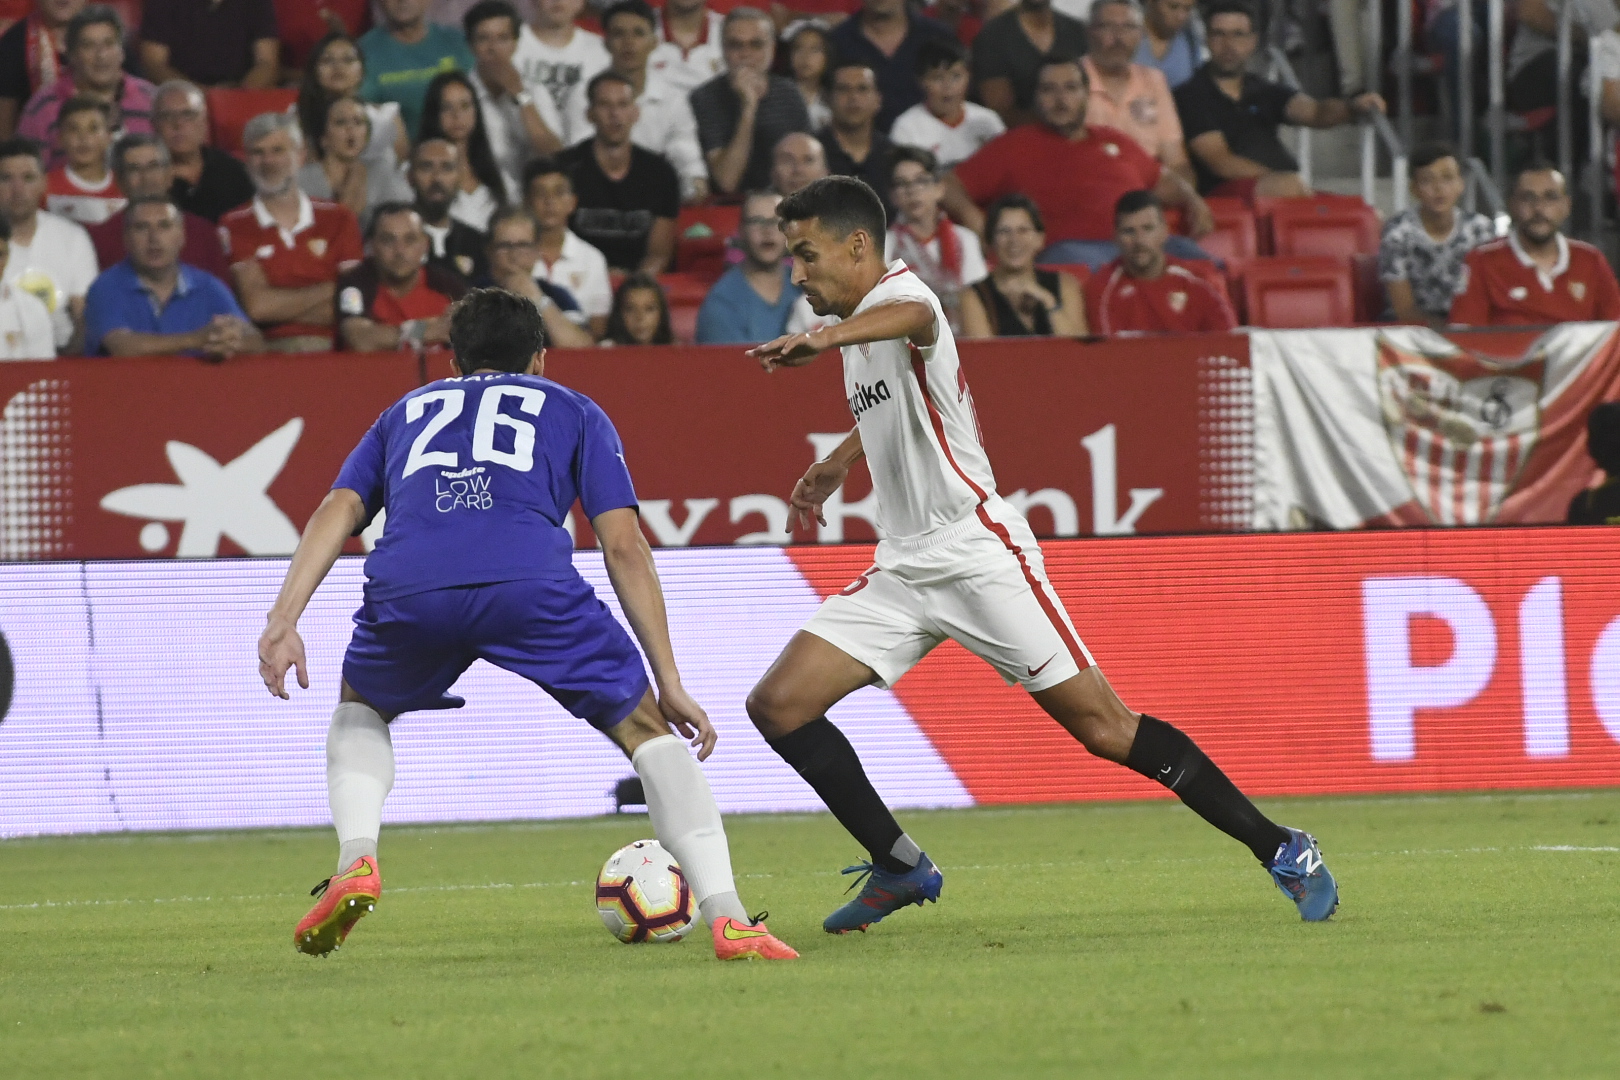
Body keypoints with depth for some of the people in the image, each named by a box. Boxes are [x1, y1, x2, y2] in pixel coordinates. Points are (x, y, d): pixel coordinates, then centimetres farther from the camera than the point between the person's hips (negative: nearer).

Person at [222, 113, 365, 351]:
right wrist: (329, 290, 3)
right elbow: (255, 304, -3)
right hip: (269, 353, -2)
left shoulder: (339, 220, 18)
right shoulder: (233, 228, 11)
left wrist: (280, 305, -2)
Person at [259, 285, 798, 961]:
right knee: (647, 729, 16)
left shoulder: (406, 413, 37)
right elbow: (624, 545, 20)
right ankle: (727, 920, 1)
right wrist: (670, 683, 19)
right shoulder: (574, 411, 32)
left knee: (361, 712, 34)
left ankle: (355, 861, 7)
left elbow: (337, 512, 19)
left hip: (407, 589, 2)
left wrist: (283, 620, 8)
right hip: (531, 585, -2)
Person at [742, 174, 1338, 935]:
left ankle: (1282, 851, 0)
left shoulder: (901, 295, -14)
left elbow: (913, 318, -43)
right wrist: (836, 465, 45)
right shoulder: (860, 326, 14)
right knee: (777, 705, -5)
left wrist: (825, 337, -62)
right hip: (905, 571, 9)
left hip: (978, 552, -9)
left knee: (1105, 729, -10)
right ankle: (900, 870, 6)